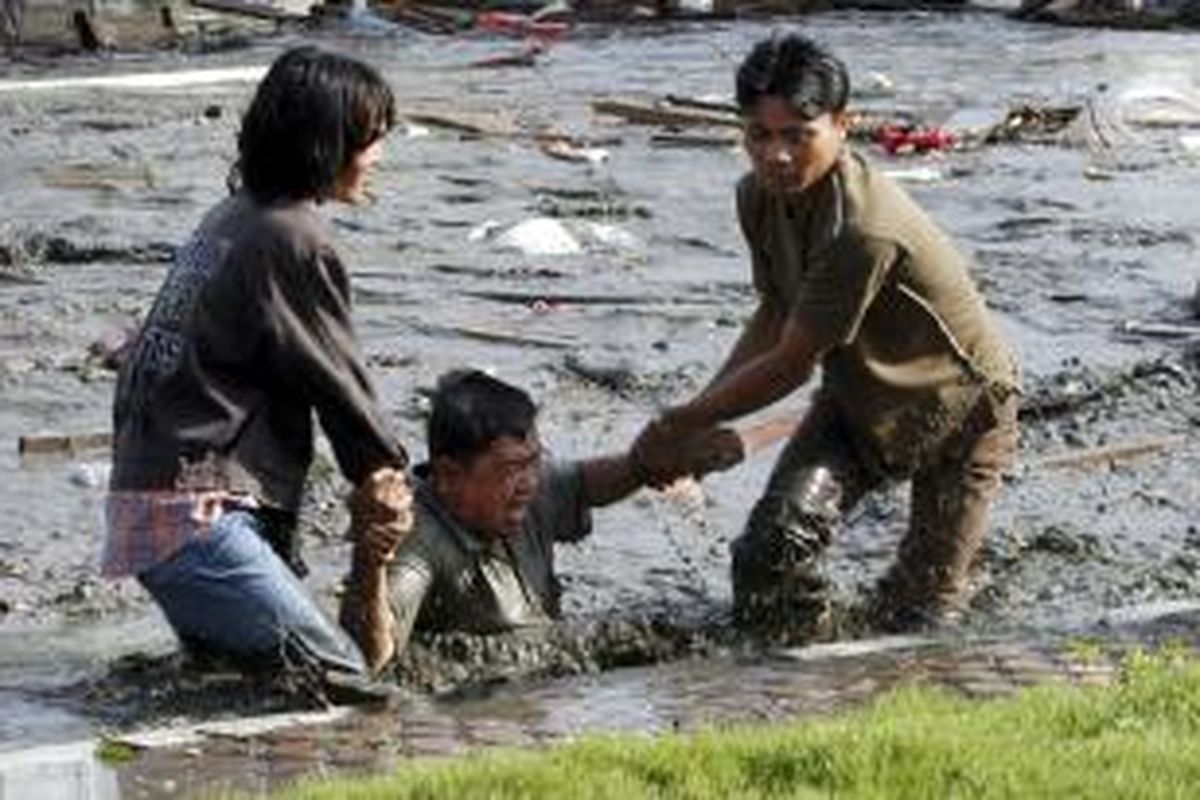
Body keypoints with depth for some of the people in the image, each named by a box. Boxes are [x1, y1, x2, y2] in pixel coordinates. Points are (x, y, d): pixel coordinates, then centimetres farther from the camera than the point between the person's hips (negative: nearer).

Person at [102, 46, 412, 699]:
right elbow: (336, 378, -3)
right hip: (193, 514, -10)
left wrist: (371, 480, 6)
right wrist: (385, 476, 13)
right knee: (343, 682, -14)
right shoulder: (294, 242, -13)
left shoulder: (232, 217, 16)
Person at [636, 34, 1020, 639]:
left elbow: (789, 366, -29)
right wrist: (695, 418, -9)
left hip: (959, 412, -6)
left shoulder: (863, 230, -37)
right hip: (858, 399, 6)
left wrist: (683, 424, -18)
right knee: (767, 554, -18)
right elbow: (773, 318, 2)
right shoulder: (760, 197, -12)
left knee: (912, 615, -4)